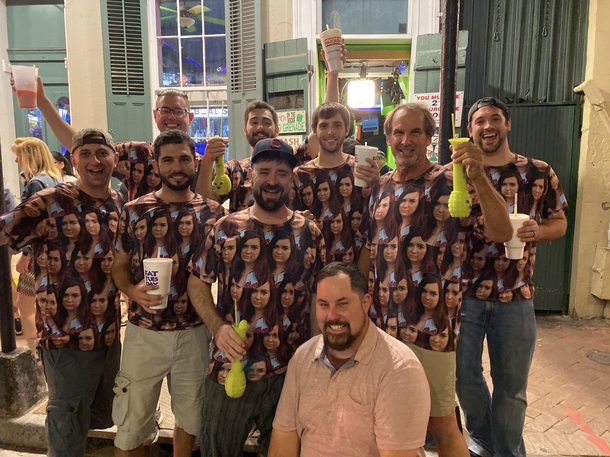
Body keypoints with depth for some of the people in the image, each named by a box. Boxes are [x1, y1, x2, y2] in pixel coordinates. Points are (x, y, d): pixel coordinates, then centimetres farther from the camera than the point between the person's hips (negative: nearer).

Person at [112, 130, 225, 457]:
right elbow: (119, 265, 2)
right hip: (145, 330, -1)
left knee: (190, 416, 19)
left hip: (196, 330, 2)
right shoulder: (134, 211, -3)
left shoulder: (212, 212, 0)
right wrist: (133, 291, -17)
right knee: (131, 422, 10)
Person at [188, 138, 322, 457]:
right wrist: (218, 327, -14)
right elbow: (197, 282, 1)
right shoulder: (226, 228, -4)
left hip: (291, 371, 0)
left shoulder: (310, 233, -2)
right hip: (230, 366, 0)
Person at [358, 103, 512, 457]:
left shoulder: (450, 181, -8)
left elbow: (502, 233, -21)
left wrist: (480, 178, -34)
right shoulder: (381, 186, 7)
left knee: (440, 423, 9)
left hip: (430, 323, -5)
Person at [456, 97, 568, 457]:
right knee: (464, 374, 15)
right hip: (465, 291, 1)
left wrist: (536, 231, -14)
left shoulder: (539, 172, 1)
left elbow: (559, 222, 8)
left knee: (512, 386, 13)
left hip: (516, 296, 0)